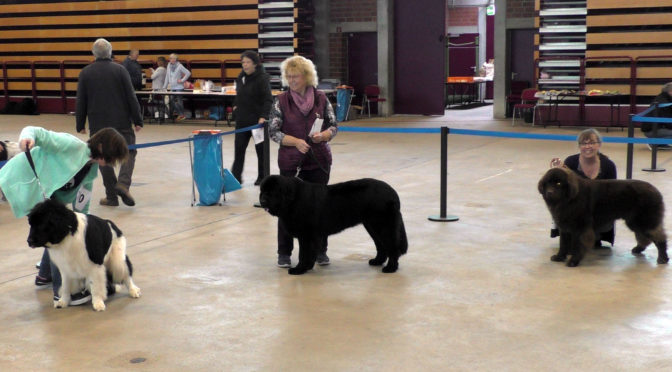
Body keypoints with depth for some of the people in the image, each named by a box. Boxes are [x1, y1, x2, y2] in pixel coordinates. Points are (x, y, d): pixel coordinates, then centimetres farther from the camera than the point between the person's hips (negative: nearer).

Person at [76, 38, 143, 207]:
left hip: (98, 124, 1)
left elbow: (81, 101, 5)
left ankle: (111, 196, 7)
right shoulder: (120, 70, -2)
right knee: (129, 151, 9)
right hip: (121, 122, -1)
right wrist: (138, 120, 1)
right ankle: (123, 183, -14)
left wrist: (80, 125, 12)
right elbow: (131, 97, -4)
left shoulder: (85, 73, 2)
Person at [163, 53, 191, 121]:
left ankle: (181, 115, 1)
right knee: (172, 100, 2)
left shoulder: (179, 66, -7)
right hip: (172, 87, 6)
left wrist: (182, 80, -10)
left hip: (179, 87, -6)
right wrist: (164, 87, 12)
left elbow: (188, 73, -7)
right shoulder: (169, 66, 10)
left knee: (179, 101, -6)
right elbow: (167, 77, 14)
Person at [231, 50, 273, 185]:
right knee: (239, 147, 3)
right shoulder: (241, 77, 8)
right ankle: (236, 176, 8)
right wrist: (235, 105, 11)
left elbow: (268, 99, -21)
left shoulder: (262, 78, -13)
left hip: (257, 120, -6)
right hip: (242, 119, 6)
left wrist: (263, 116, -32)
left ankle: (262, 176, 19)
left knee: (260, 148, 7)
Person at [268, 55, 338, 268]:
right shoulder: (281, 101, -3)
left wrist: (323, 135, -16)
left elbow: (333, 126, 6)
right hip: (290, 163, -1)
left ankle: (320, 250, 21)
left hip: (319, 162, 1)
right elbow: (273, 131, -4)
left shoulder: (321, 98, 1)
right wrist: (296, 142, -17)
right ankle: (284, 253, 14)